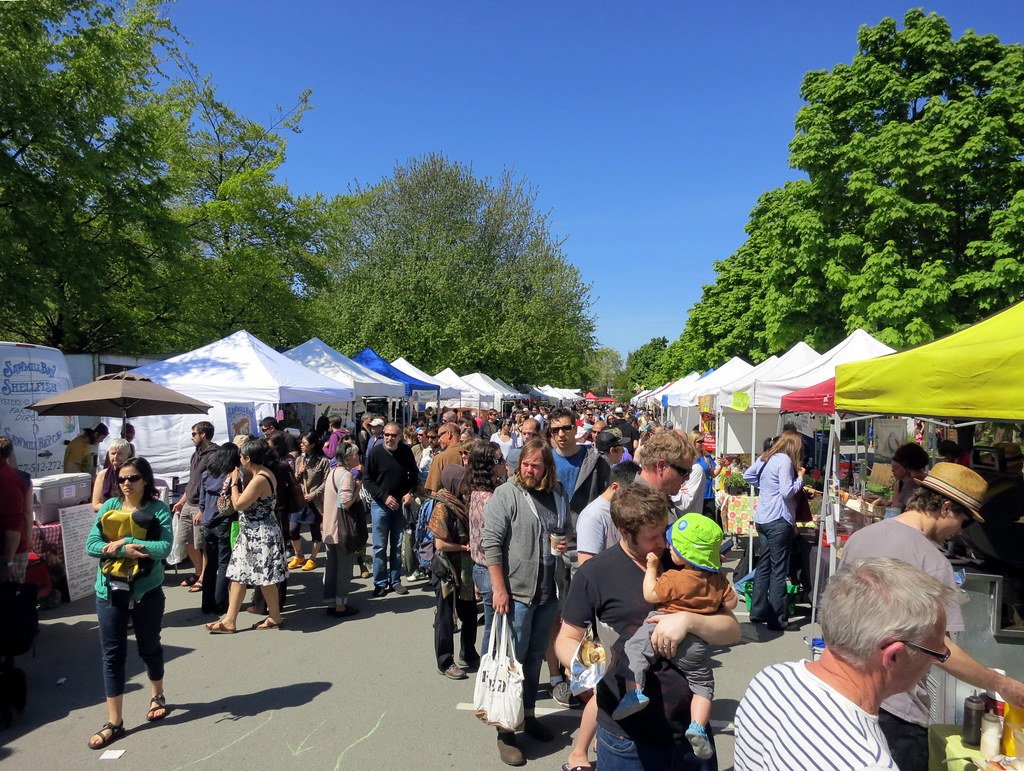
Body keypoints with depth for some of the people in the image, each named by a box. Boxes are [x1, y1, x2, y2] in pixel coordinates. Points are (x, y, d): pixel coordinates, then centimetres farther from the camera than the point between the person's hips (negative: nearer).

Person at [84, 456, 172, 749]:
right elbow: (91, 546, -4)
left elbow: (164, 547, -19)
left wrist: (122, 542, -21)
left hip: (146, 590, -2)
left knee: (149, 647, 15)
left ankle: (157, 695, 40)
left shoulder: (158, 509, -7)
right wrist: (123, 550, -19)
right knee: (112, 654, 5)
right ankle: (114, 722, 15)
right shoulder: (109, 506, 2)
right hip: (110, 590, 2)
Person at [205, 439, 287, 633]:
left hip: (260, 536, -10)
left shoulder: (259, 479, -24)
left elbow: (238, 504, -19)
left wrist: (234, 483, -8)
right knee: (238, 575, 13)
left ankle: (275, 618, 19)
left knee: (265, 579, 3)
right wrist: (241, 480, 4)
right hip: (252, 535, 10)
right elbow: (247, 500, 11)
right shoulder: (264, 475, 7)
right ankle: (230, 620, 20)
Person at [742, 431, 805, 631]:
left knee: (763, 566, 16)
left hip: (762, 519, 8)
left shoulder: (765, 458, 11)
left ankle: (758, 612, 22)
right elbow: (787, 492, -20)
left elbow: (748, 475, 23)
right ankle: (777, 619, 5)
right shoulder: (785, 460, -14)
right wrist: (800, 477, -6)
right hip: (779, 520, -8)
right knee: (779, 571, -1)